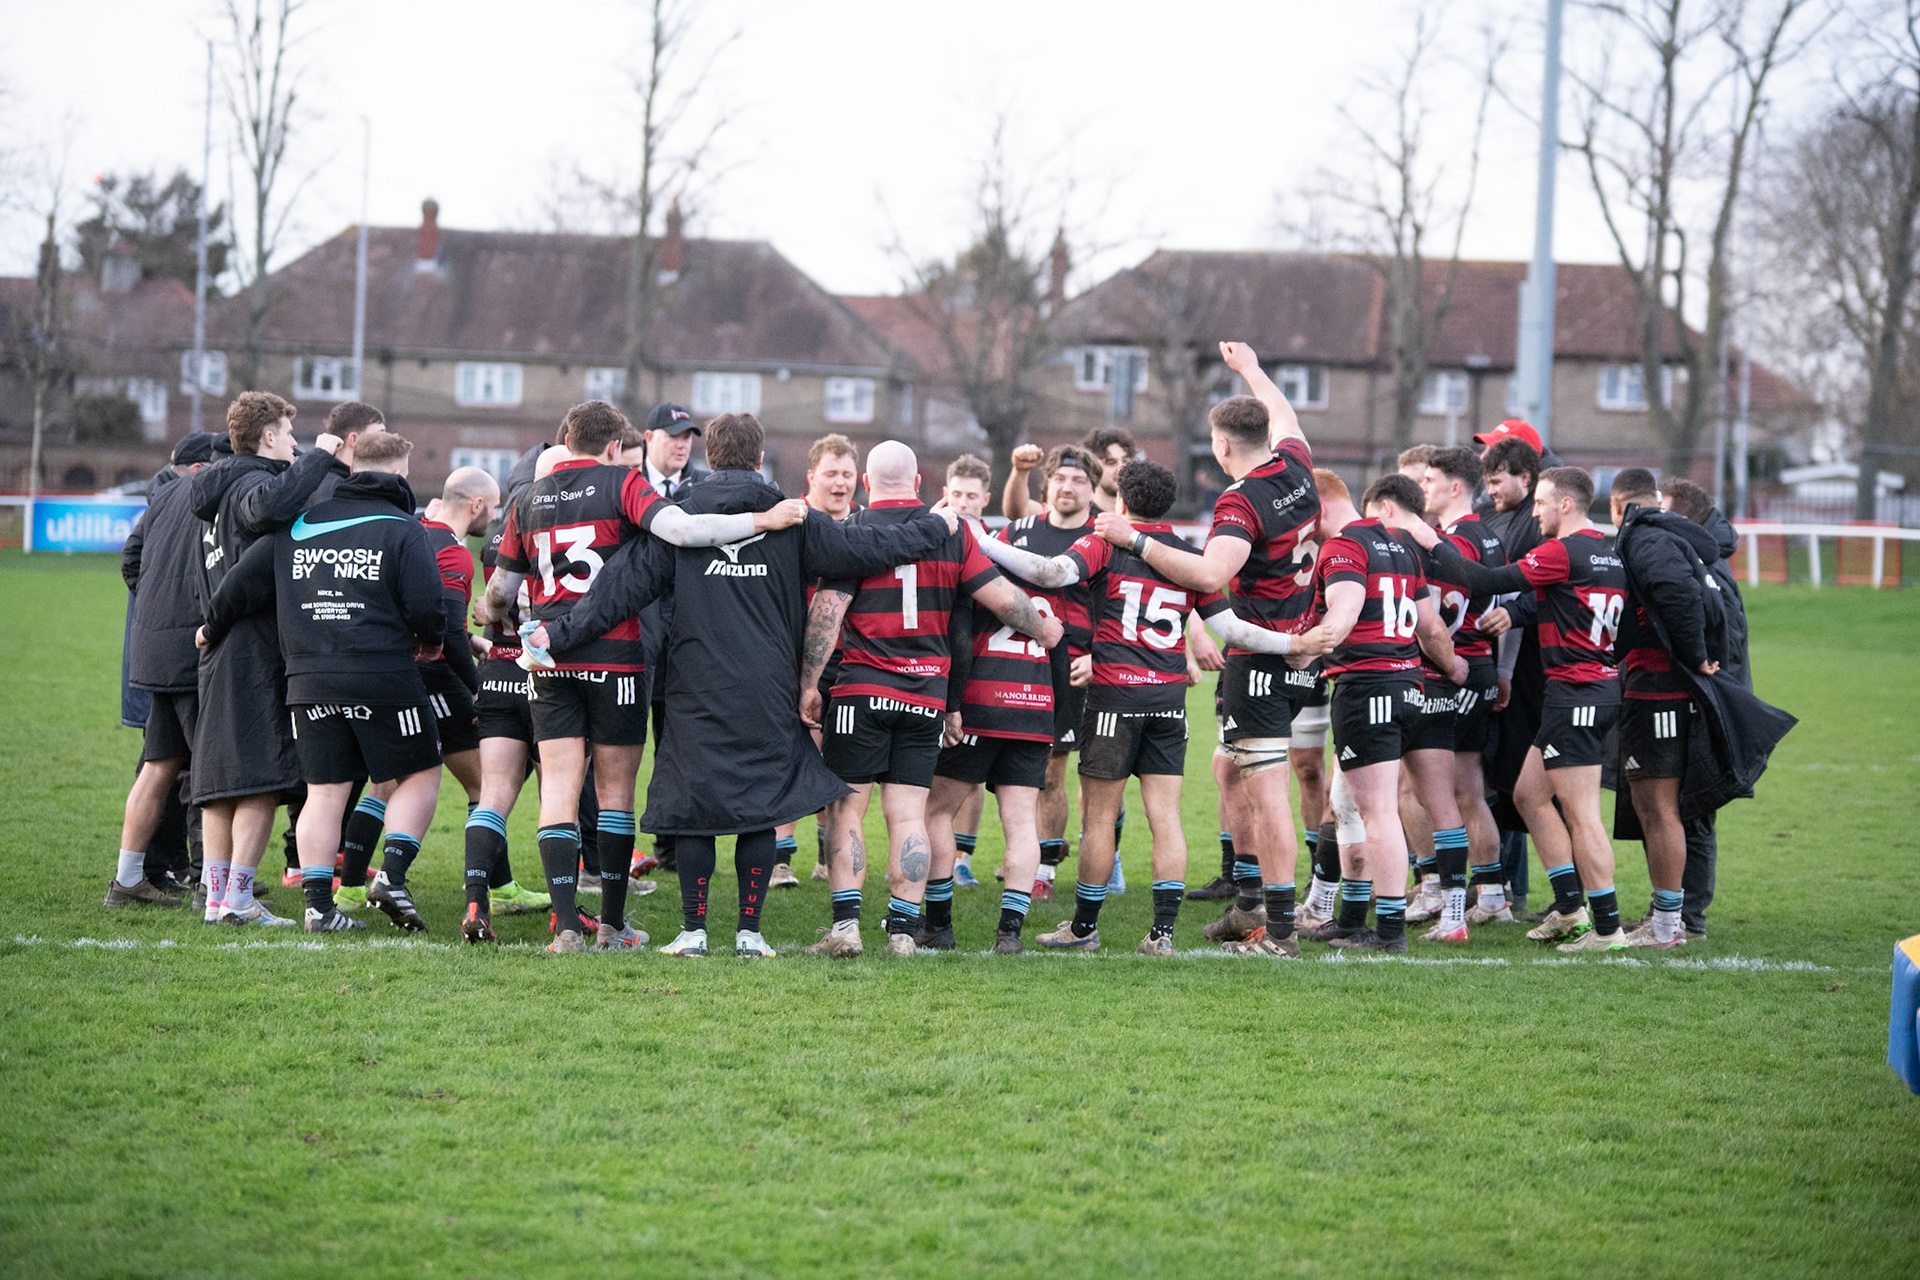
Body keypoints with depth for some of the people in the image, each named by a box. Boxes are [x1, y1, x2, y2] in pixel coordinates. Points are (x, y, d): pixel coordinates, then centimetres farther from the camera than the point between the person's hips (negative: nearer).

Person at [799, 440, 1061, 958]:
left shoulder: (853, 533, -5)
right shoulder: (952, 533, 4)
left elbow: (827, 609, -13)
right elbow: (1002, 596, 3)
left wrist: (808, 683, -9)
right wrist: (1043, 628, 21)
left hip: (863, 688, -3)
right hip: (928, 692, 3)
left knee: (846, 808, 3)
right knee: (909, 815, 4)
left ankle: (846, 922, -6)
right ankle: (904, 929, 1)